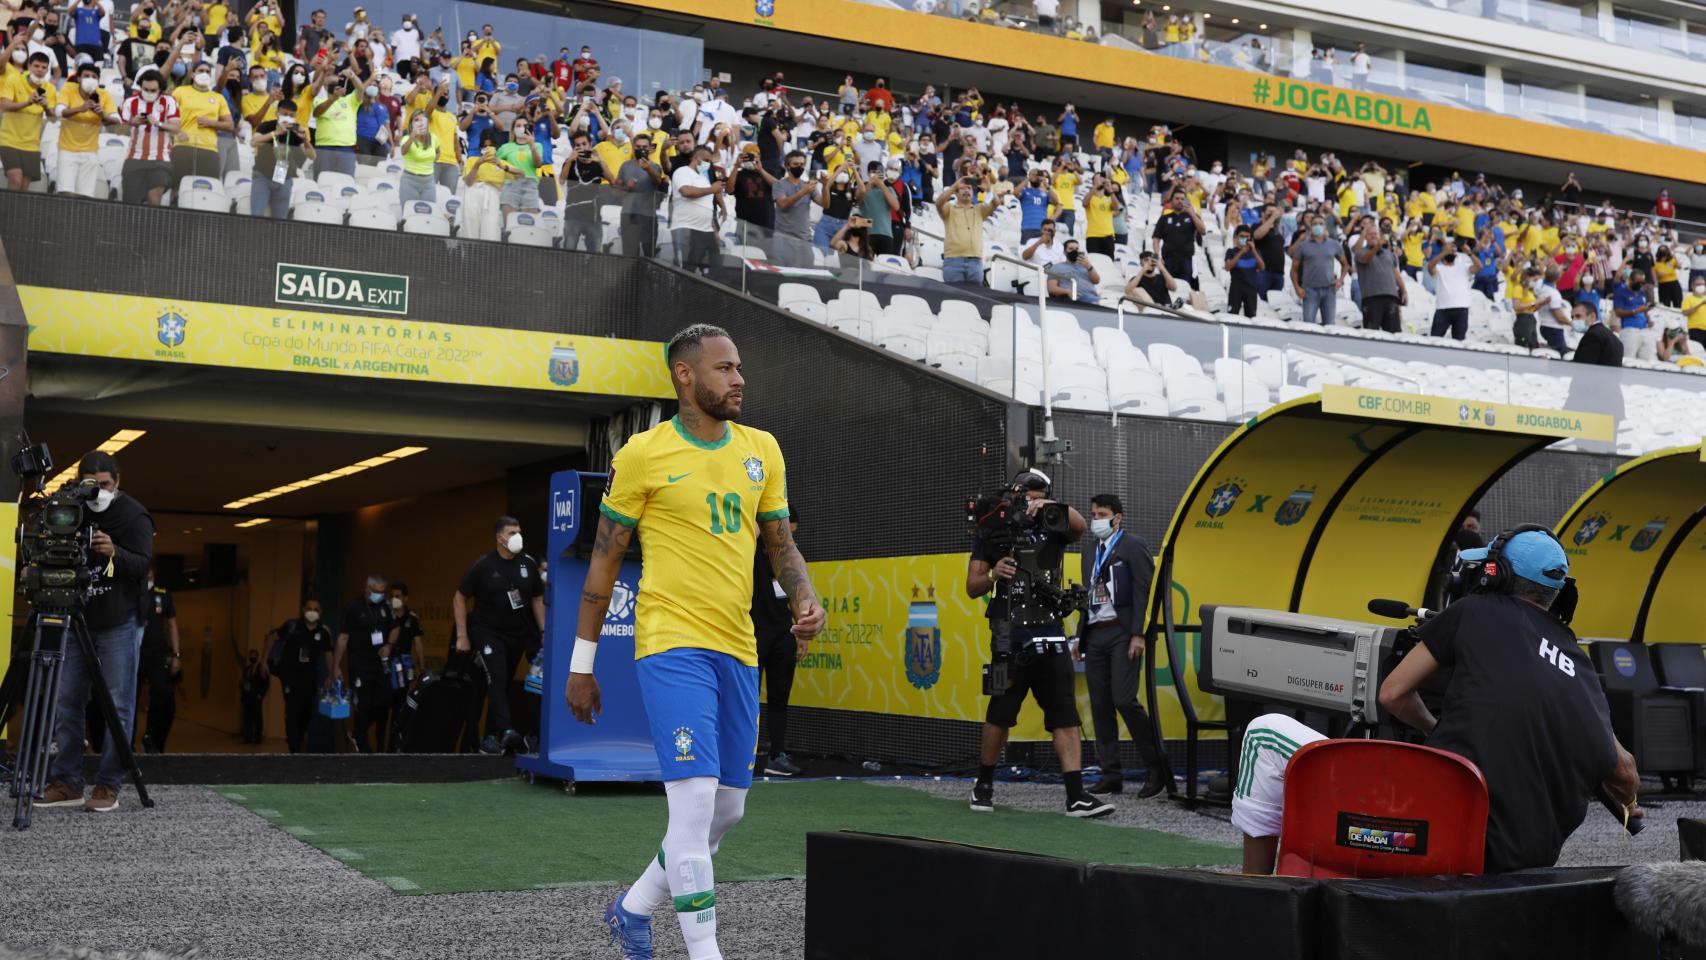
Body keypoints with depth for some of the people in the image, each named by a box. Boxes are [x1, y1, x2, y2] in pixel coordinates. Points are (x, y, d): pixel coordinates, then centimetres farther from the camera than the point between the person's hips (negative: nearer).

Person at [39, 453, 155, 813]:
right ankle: (66, 783, 8)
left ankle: (108, 786, -1)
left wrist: (115, 553, -34)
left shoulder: (133, 515, -5)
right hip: (75, 620, 6)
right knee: (65, 703, 3)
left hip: (119, 624, -5)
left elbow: (143, 565, -15)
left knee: (118, 707, -5)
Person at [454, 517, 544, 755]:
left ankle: (489, 738, 17)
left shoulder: (528, 564, 2)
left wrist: (544, 632, 3)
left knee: (504, 685, 8)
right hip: (487, 632, -4)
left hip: (517, 635, 4)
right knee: (497, 679, -21)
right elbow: (459, 598, -2)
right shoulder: (484, 565, -8)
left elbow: (537, 599, 11)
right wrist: (462, 636, -7)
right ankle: (506, 731, -32)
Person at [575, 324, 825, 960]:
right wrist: (581, 664, 1)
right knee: (696, 799, -14)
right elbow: (605, 559, 0)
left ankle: (633, 908, 33)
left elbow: (780, 544, 18)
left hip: (737, 648, 6)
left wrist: (804, 600, -4)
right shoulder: (643, 455, -5)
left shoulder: (761, 450, 10)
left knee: (727, 808, 13)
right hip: (672, 644, -6)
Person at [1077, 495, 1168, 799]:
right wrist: (1080, 637, 14)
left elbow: (1144, 591, -9)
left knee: (1124, 699, -16)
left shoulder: (1133, 546, -1)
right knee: (1100, 706, 4)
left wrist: (1138, 635, -17)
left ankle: (1155, 767, -4)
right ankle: (1111, 774, 9)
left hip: (1122, 633, -7)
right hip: (1095, 635, 7)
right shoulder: (1090, 555, 20)